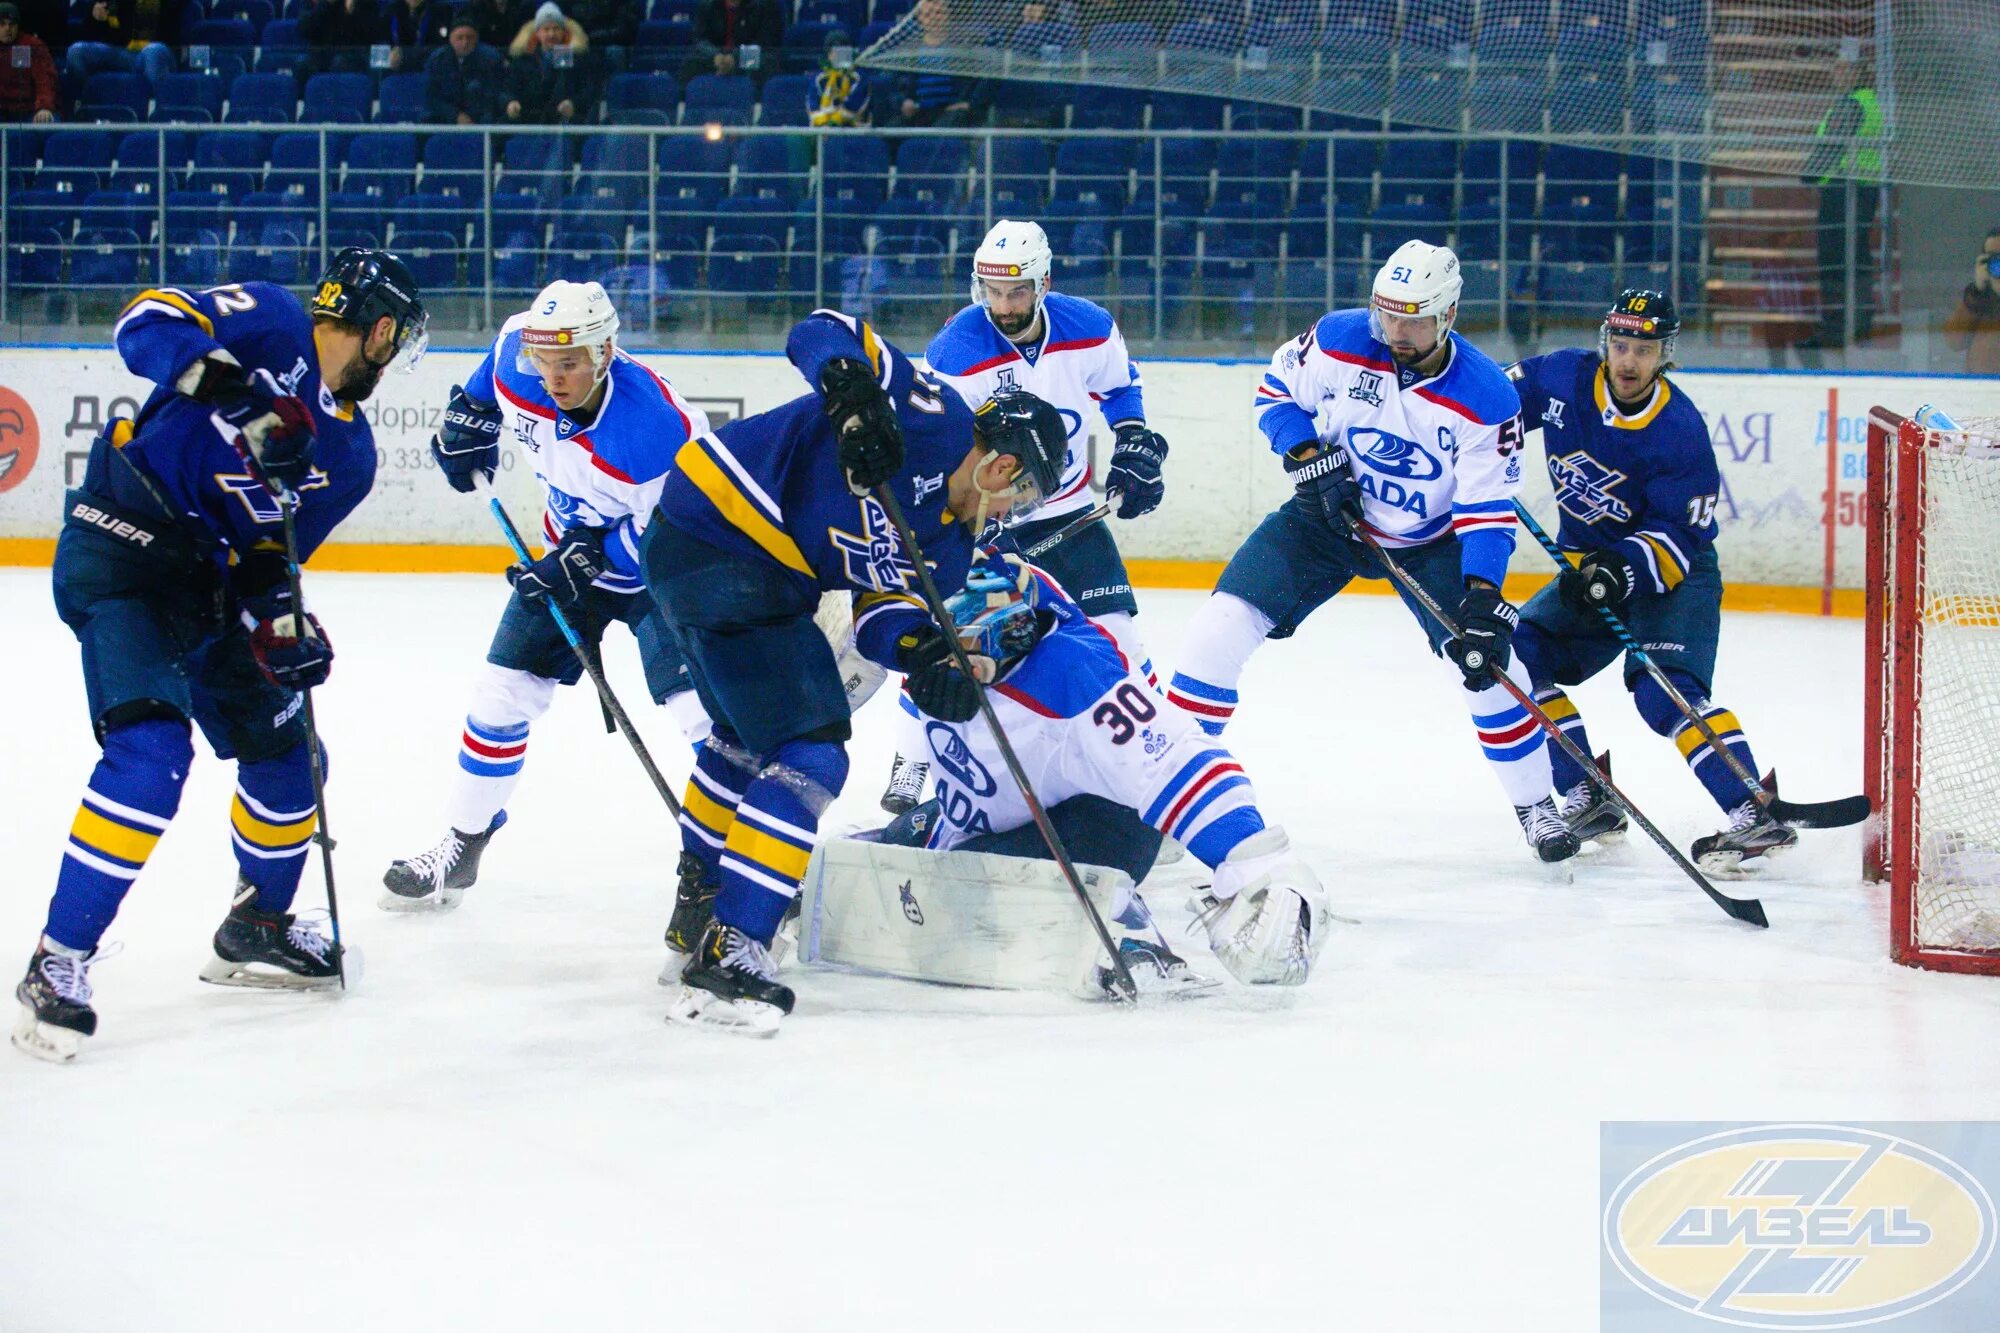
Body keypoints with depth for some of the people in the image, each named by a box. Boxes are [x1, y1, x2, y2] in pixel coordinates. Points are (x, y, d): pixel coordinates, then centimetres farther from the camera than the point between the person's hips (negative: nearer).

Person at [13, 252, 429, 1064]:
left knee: (284, 751, 14)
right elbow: (148, 322, -18)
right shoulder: (271, 324, -7)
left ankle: (255, 930, 37)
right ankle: (58, 963, -16)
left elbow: (270, 547, 8)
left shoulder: (350, 454, 11)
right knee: (151, 751, -22)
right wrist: (234, 389, -32)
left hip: (205, 584, 8)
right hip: (117, 561, -8)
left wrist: (276, 616, -13)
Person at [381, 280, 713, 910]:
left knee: (702, 706, -21)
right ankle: (460, 847, 21)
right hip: (573, 551, 6)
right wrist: (468, 415, 11)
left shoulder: (654, 424, -36)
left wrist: (593, 556, -34)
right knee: (503, 692, 5)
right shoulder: (520, 359, -18)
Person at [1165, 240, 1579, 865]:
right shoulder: (1338, 341, -19)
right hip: (1328, 515, 1)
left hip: (1429, 538, -1)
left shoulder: (1487, 398, -23)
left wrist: (1482, 600, -32)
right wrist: (1315, 461, -17)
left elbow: (1487, 512, -21)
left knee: (1487, 661, -15)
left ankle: (1536, 805, 6)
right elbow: (1276, 393, -2)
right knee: (1223, 624, -14)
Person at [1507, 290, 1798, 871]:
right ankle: (1589, 801, -1)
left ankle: (1754, 818, -33)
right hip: (1592, 567, 7)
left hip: (1674, 576, -7)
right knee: (1515, 654, -7)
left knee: (1664, 689, -27)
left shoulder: (1681, 431, -22)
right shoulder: (1563, 377, -9)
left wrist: (1623, 568, -37)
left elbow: (1681, 537, -22)